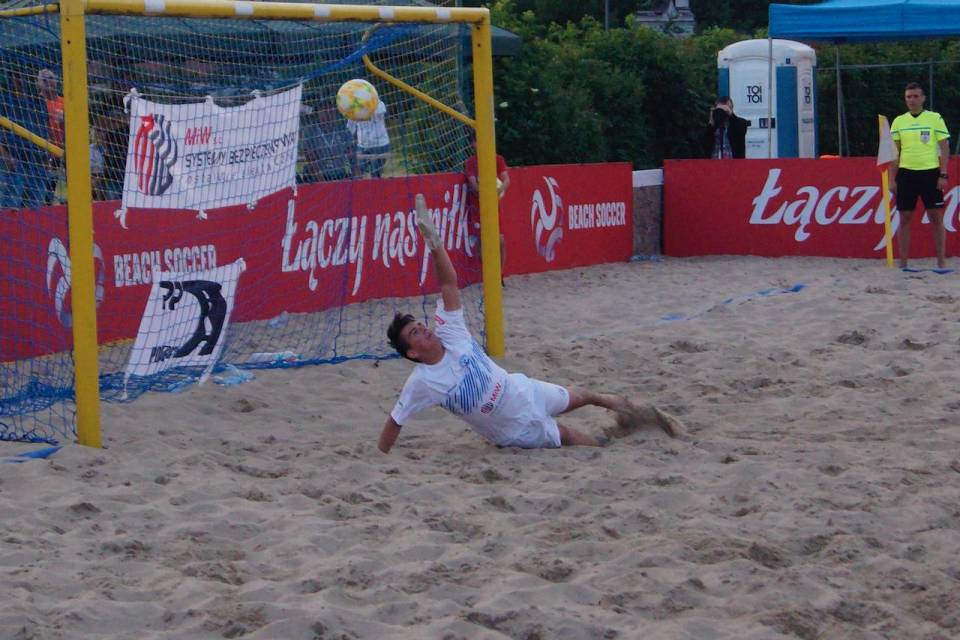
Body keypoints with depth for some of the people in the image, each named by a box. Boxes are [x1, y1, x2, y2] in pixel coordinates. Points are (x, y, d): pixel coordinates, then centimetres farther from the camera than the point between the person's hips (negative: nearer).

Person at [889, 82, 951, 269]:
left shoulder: (935, 119, 1)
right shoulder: (898, 121, 8)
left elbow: (945, 148, 0)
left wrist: (943, 175, -8)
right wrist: (892, 179, 3)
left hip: (930, 173, -2)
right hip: (906, 174, 2)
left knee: (936, 218, -2)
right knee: (905, 218, 3)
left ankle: (941, 261, 4)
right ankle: (903, 262, 9)